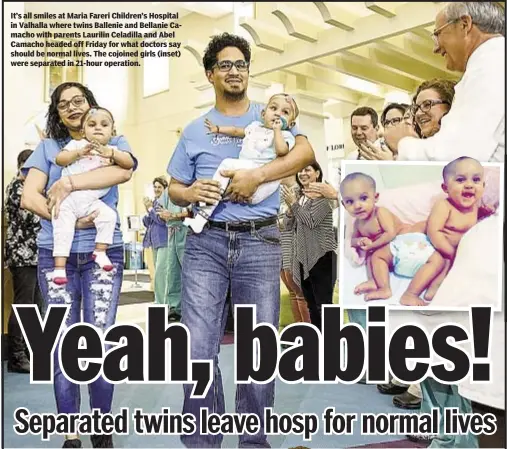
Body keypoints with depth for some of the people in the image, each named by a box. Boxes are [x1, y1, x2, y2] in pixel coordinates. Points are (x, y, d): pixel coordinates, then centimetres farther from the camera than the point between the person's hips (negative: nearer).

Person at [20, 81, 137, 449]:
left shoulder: (113, 141, 11)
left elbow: (124, 171, -14)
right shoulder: (47, 148, 13)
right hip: (55, 254, 1)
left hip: (103, 252, -1)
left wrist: (68, 183, -16)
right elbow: (28, 198, 1)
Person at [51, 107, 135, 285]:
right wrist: (78, 153, -21)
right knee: (63, 230, -11)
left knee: (109, 215, -19)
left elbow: (129, 163, -5)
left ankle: (100, 252, -5)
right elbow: (59, 159, -5)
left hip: (92, 201, 2)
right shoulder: (77, 144, 6)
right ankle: (59, 267, -6)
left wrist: (111, 153, -22)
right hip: (67, 198, -2)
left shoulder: (112, 150, 10)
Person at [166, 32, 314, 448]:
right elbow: (174, 188, 16)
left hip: (260, 243, -1)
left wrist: (256, 175, -16)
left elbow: (306, 151, -5)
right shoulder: (195, 131, 16)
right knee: (198, 350, -5)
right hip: (206, 242, 1)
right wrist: (190, 193, -8)